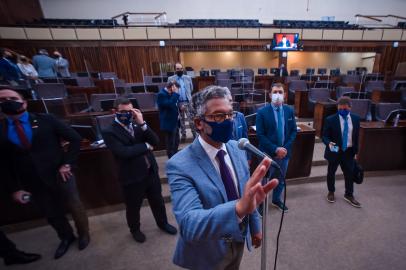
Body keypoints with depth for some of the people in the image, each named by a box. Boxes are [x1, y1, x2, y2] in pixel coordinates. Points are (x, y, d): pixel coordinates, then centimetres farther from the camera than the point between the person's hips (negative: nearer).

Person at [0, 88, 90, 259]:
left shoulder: (46, 120, -7)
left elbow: (75, 138, -7)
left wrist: (67, 163, -12)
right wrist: (14, 189, 0)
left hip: (59, 175, -3)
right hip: (32, 183, 3)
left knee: (75, 208, 13)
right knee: (51, 214, 21)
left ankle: (84, 235, 40)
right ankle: (66, 238, 47)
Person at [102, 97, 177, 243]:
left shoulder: (137, 125, 2)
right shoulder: (109, 132, -12)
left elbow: (155, 141, -9)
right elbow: (124, 152, -26)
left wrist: (142, 123, -19)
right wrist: (146, 146, -14)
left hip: (151, 171, 4)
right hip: (132, 177, -4)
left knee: (158, 201, 22)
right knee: (133, 207, 20)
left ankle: (162, 223, 49)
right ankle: (135, 229, 50)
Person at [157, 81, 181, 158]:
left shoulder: (170, 94, 13)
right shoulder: (161, 94, -17)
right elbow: (170, 104, -31)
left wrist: (179, 108, 7)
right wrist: (175, 93, -24)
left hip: (175, 122, 10)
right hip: (169, 123, -10)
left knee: (176, 142, 20)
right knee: (170, 144, 1)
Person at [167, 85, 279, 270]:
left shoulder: (237, 148, -11)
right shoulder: (180, 165, -29)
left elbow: (247, 194, 0)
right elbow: (189, 225, -37)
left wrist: (255, 227, 10)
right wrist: (239, 207, -52)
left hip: (238, 241, 5)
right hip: (208, 253, -4)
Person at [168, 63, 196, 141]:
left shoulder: (188, 78, 6)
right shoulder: (171, 79, 0)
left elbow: (191, 89, 15)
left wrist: (187, 95, 12)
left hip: (188, 102, 0)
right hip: (178, 103, 0)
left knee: (191, 118, 3)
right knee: (181, 119, 11)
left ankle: (195, 134, 16)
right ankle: (183, 135, 24)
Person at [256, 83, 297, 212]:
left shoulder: (289, 111, 1)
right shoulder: (262, 112, -13)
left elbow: (294, 131, 4)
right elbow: (260, 135, -15)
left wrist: (286, 147, -10)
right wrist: (275, 149, -20)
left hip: (284, 151, 5)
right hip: (268, 152, -4)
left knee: (281, 178, 21)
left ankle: (276, 200, 45)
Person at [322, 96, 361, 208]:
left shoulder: (356, 118, 0)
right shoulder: (330, 120, -14)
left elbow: (356, 135, 9)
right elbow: (324, 136, -11)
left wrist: (355, 150, 8)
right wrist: (329, 143, -32)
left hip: (349, 151, 3)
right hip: (334, 151, -3)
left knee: (349, 173, 13)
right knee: (331, 172, 13)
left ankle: (349, 195, 33)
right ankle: (331, 192, 34)